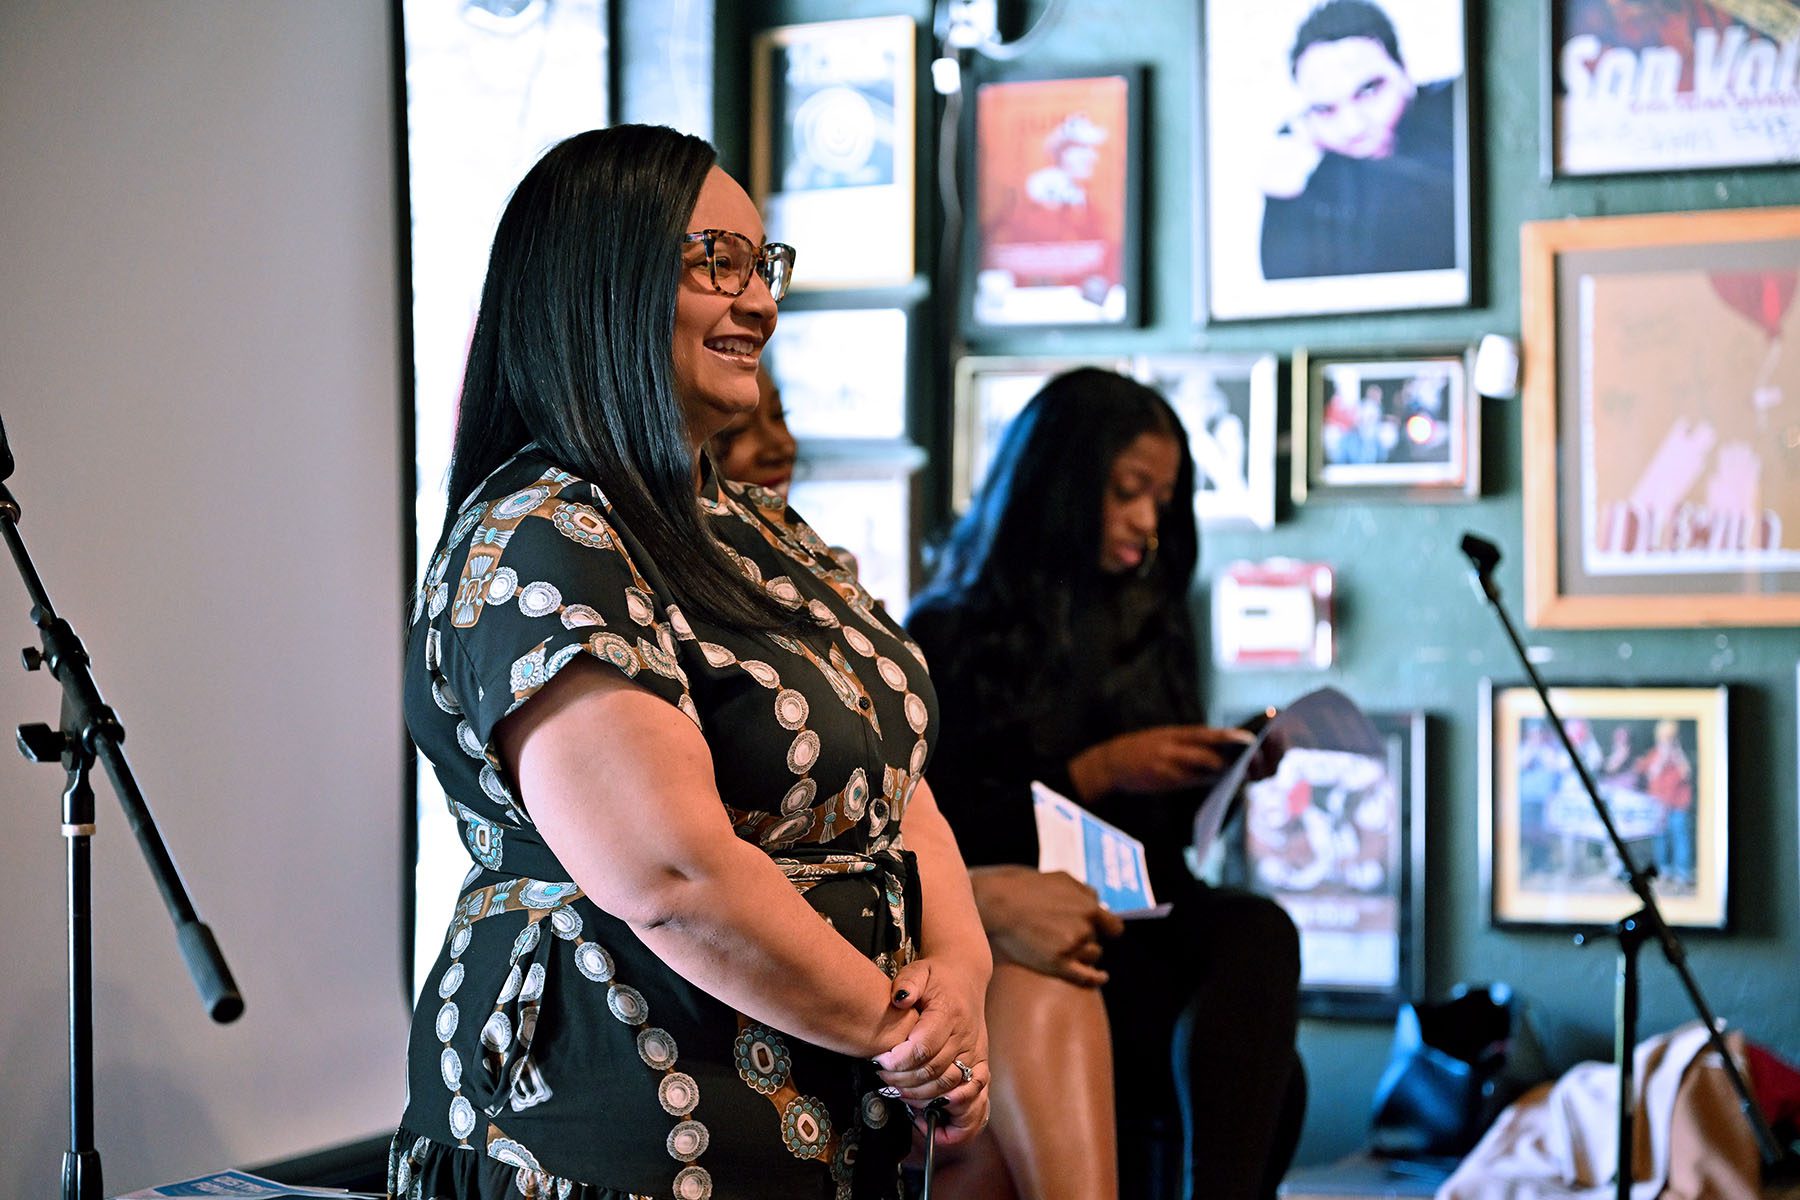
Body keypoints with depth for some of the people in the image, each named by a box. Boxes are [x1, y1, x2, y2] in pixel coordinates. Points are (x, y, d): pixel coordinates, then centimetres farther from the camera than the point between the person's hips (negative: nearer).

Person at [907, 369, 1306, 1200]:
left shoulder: (1148, 628, 21)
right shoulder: (948, 638, 4)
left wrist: (1227, 765, 4)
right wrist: (1097, 772, -11)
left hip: (1143, 921, 4)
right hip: (1011, 939, -4)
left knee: (1259, 931, -33)